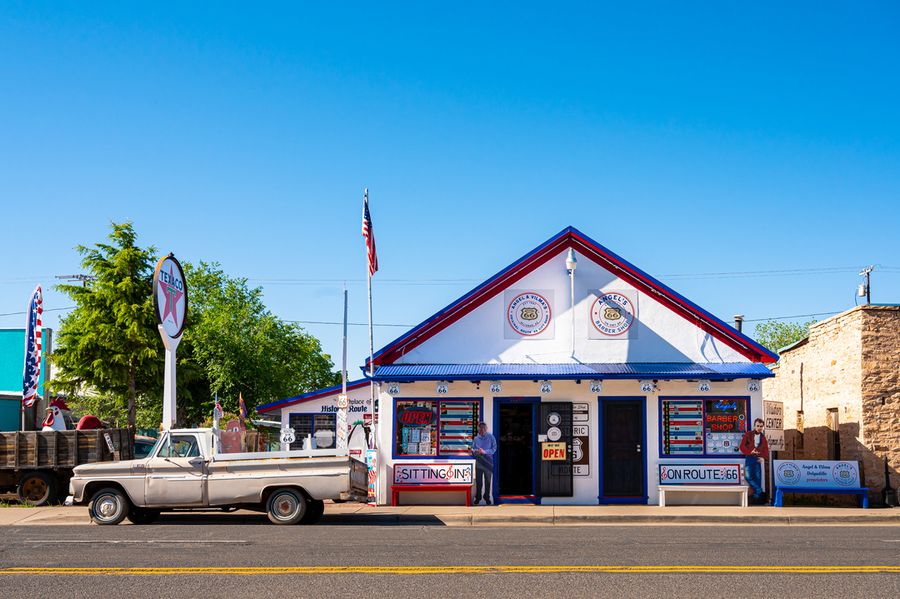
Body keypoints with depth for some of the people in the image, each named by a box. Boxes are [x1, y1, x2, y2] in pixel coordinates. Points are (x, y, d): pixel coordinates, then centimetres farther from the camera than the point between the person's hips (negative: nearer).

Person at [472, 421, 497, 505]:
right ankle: (478, 497, 16)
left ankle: (487, 497, 16)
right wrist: (475, 451, -13)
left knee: (488, 481, 5)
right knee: (478, 481, 6)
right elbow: (473, 449, 10)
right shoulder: (476, 438, 6)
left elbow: (494, 448, -5)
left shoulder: (490, 437, -3)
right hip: (479, 463, 2)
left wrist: (485, 452, -18)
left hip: (488, 463, -2)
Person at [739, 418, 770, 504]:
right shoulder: (748, 434, 4)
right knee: (748, 476, -16)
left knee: (758, 478, 0)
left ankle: (756, 497, 5)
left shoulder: (763, 437, 13)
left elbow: (765, 449, 13)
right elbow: (741, 446, -2)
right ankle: (759, 491, -4)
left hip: (758, 459, 2)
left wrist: (763, 457, -8)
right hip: (749, 458, -2)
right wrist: (750, 451, -17)